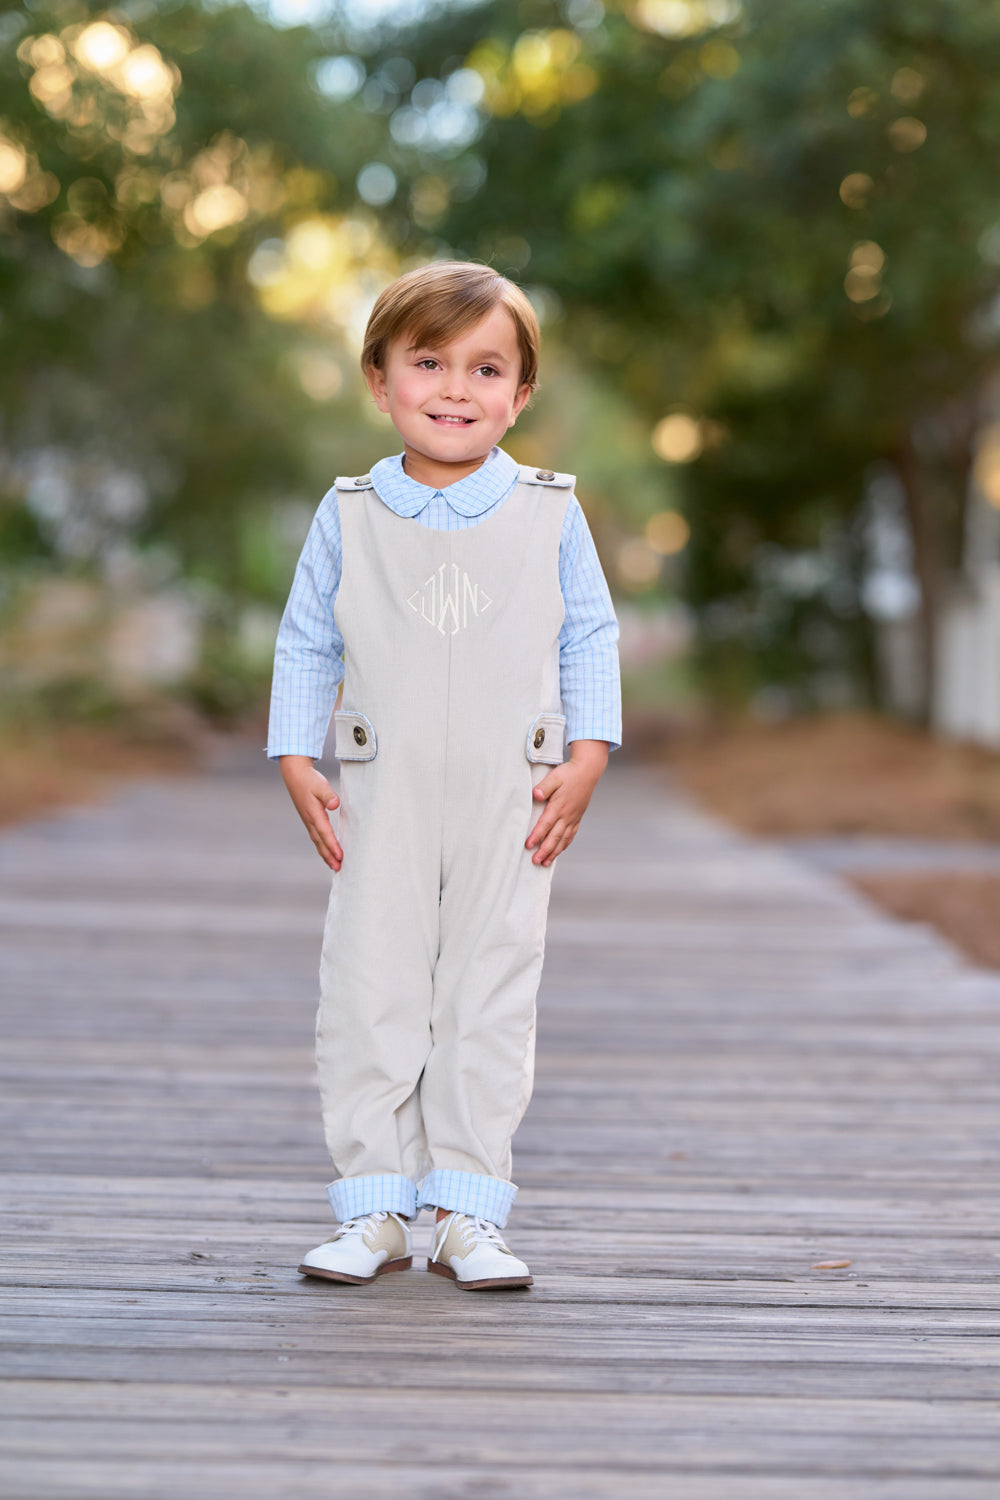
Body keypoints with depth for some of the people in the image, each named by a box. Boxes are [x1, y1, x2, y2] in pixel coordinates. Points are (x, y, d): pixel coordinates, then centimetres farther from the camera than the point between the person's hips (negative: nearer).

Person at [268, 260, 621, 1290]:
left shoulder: (550, 514, 3)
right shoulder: (347, 518, 4)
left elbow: (591, 639, 7)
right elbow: (305, 646, 10)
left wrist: (584, 763, -3)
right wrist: (296, 764, 1)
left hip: (510, 807, 0)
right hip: (381, 807, 0)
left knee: (490, 1000, 2)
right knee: (369, 998, 0)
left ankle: (469, 1214, 10)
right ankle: (374, 1211, 10)